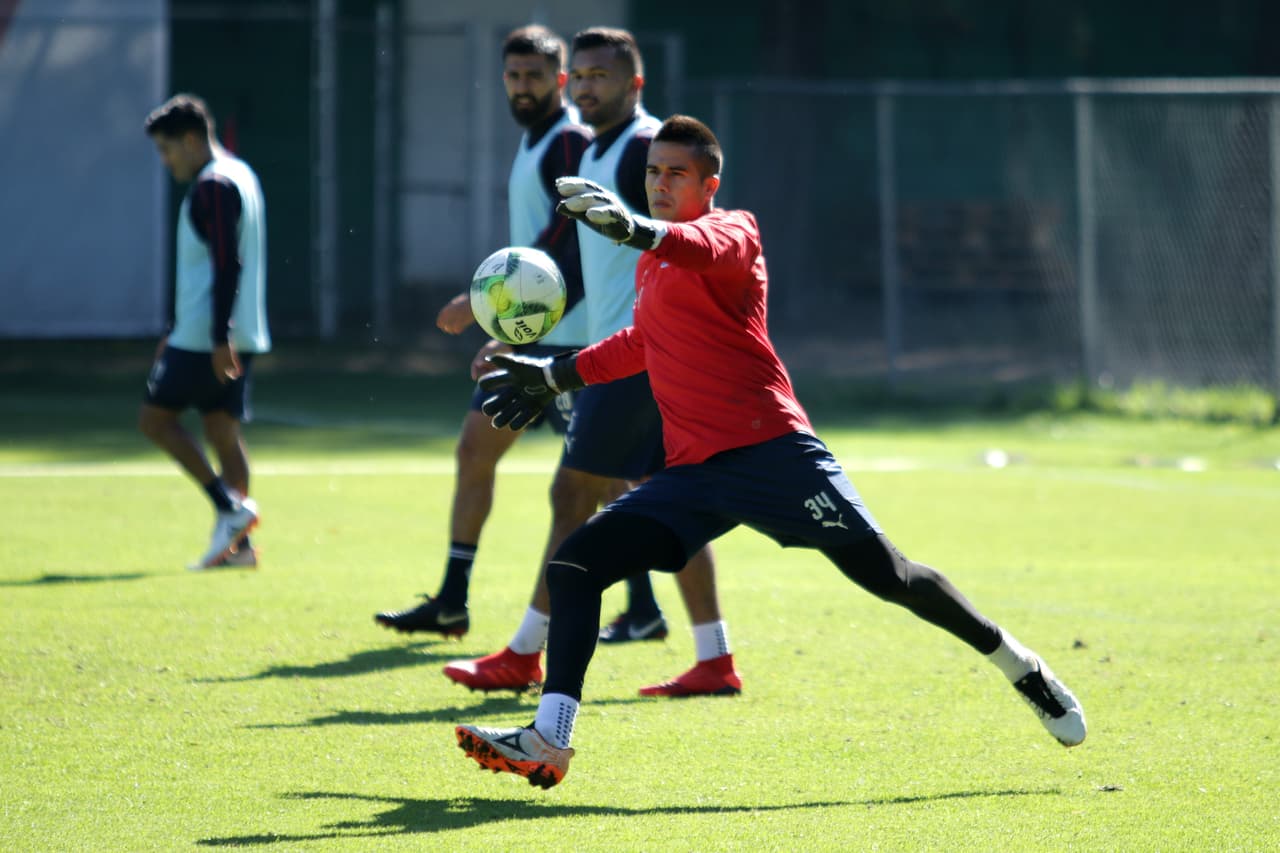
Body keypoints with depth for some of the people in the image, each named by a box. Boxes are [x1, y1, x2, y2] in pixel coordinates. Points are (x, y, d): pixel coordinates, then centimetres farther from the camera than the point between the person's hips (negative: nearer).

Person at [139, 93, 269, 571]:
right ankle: (237, 543, 3)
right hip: (239, 337, 10)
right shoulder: (239, 176, 19)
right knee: (223, 431, 7)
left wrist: (220, 338, -26)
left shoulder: (213, 186, -13)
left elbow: (227, 264, -22)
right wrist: (176, 333, 28)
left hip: (209, 337, -10)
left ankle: (230, 507, -10)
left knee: (155, 418, -2)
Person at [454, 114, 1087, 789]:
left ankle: (1020, 667, 16)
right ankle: (548, 743, -16)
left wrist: (634, 229, -49)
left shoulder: (731, 231, -2)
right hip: (691, 475, 7)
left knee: (886, 574, -6)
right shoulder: (651, 268, 21)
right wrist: (553, 376, 38)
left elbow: (708, 248, -29)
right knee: (573, 566, -10)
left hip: (772, 451, -7)